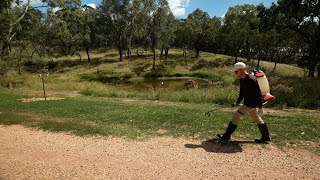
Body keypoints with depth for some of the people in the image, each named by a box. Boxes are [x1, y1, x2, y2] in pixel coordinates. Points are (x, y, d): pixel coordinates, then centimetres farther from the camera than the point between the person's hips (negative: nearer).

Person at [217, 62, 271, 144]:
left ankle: (227, 135, 3)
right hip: (248, 103, 10)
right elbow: (242, 93, 19)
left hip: (251, 103, -10)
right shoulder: (242, 79, 8)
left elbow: (258, 93, -21)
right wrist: (237, 102, 15)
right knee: (257, 119, 16)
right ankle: (266, 138, 29)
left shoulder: (251, 79, -20)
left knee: (236, 116, -7)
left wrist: (260, 106, -21)